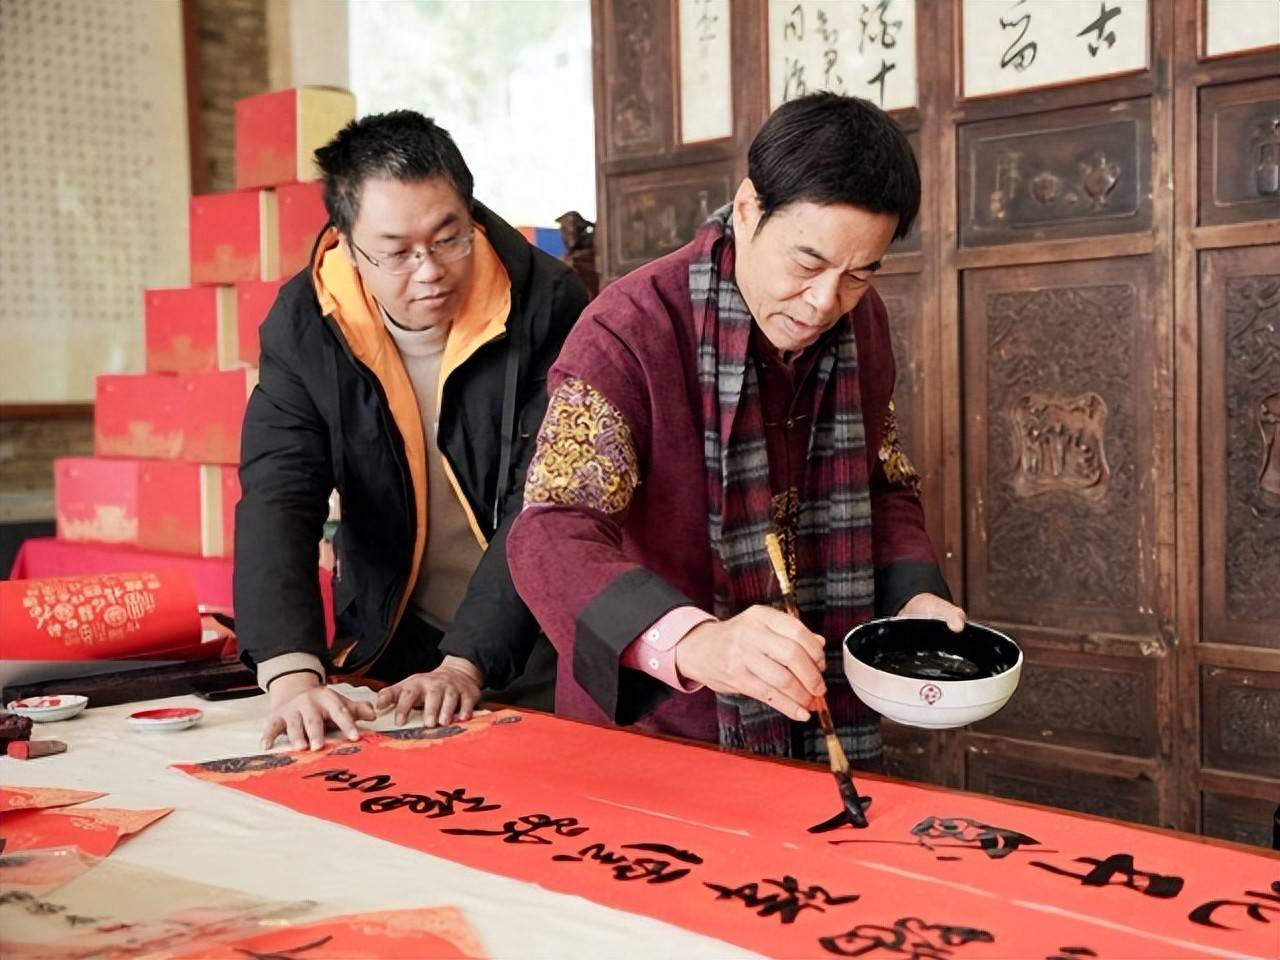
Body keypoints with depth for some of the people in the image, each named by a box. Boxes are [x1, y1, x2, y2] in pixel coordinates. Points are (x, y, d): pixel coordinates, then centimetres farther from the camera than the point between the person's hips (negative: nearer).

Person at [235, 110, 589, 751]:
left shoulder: (546, 306, -13)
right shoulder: (302, 326, -6)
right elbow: (277, 503, -15)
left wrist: (466, 663, -25)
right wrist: (292, 673, -30)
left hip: (533, 649, -2)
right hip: (391, 647, 2)